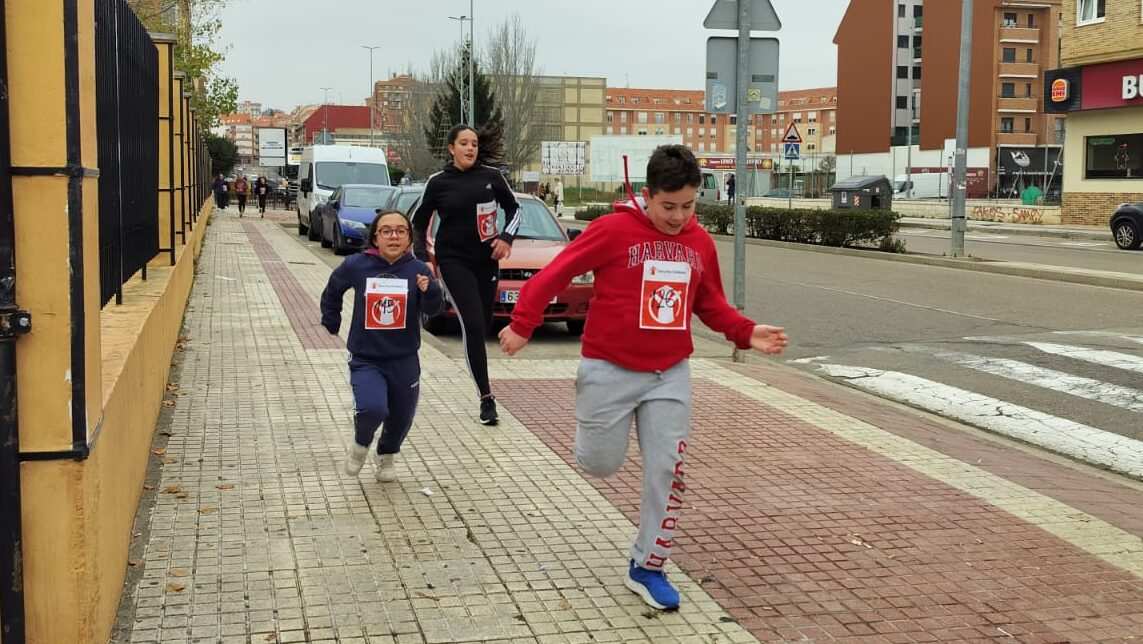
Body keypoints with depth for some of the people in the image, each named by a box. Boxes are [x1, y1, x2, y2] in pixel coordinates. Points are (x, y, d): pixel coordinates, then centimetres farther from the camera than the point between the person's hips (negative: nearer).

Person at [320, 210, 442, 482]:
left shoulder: (418, 269, -8)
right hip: (365, 360, -2)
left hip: (404, 361, 2)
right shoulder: (356, 266, -7)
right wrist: (331, 322, 14)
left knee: (401, 418, 13)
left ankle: (387, 455, 47)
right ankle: (360, 444, 11)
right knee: (372, 409, -24)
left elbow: (433, 309, -19)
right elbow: (332, 292, 12)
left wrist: (429, 290, -38)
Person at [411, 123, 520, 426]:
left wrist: (507, 237, -3)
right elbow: (420, 222, 8)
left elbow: (513, 208, 13)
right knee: (473, 325, -14)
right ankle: (486, 397, -12)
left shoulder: (491, 176, 0)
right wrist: (422, 257, 0)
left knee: (483, 326, 9)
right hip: (453, 261, -3)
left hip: (486, 261, 3)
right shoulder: (439, 182, -2)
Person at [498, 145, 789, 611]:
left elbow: (711, 303, 14)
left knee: (667, 471, 2)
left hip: (670, 375, 4)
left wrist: (746, 333, -2)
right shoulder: (613, 230, -13)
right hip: (610, 369, -4)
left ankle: (647, 568, 16)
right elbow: (555, 273, -11)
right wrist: (522, 325, -18)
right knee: (600, 466, 8)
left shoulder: (700, 242, 2)